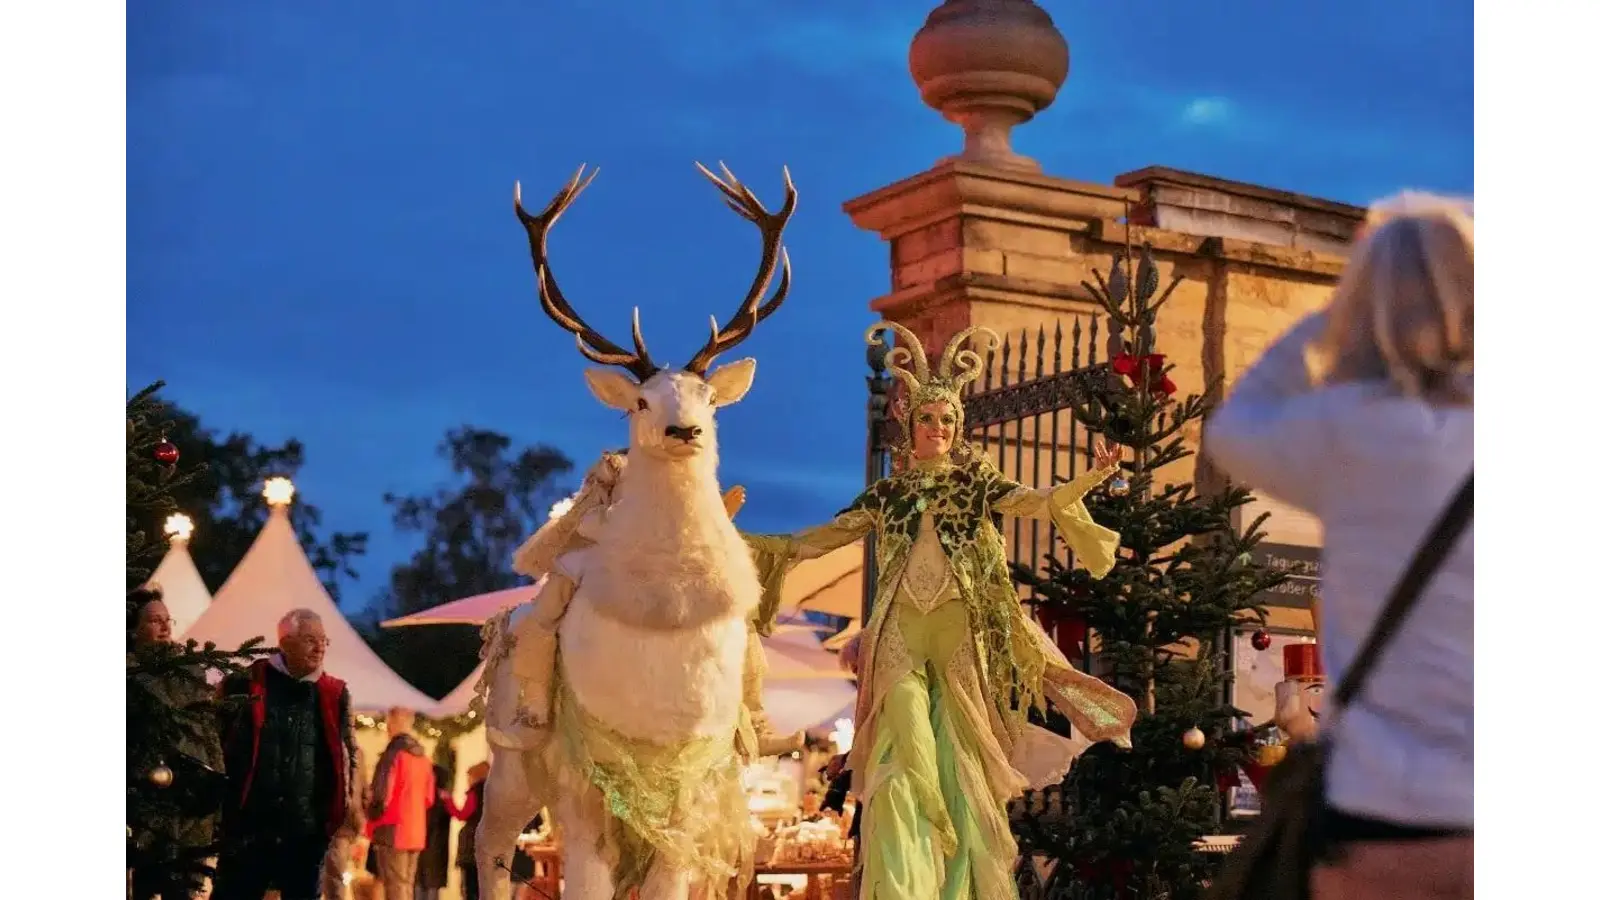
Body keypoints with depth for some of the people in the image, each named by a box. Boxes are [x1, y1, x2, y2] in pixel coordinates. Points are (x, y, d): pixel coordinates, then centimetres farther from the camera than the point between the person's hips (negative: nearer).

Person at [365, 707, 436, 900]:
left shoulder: (394, 753, -13)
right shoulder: (423, 757, 12)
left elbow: (382, 795, -15)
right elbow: (429, 797, 19)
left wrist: (372, 820, 1)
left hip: (393, 831, -7)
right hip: (416, 832, 8)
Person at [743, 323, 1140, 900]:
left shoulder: (976, 483, 9)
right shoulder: (888, 493, 14)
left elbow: (1036, 502, -8)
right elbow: (820, 538, 17)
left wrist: (1088, 480, -25)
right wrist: (754, 542, 13)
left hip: (960, 627, 0)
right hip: (900, 630, 1)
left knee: (959, 755, -3)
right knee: (908, 752, -13)